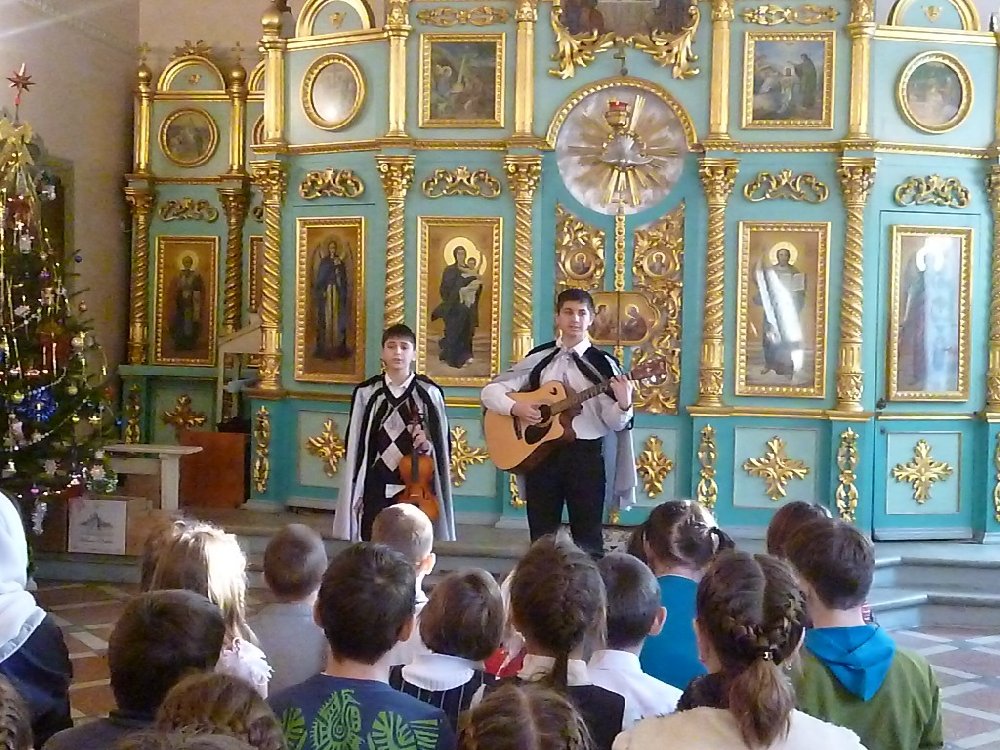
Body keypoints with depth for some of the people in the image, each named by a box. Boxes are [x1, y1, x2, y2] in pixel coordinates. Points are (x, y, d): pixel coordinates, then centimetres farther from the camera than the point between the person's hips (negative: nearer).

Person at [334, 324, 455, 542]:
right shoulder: (366, 393, 3)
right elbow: (354, 445, 6)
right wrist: (355, 492, 3)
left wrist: (426, 445, -17)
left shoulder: (429, 393, -1)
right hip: (377, 487, 1)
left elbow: (443, 442, 5)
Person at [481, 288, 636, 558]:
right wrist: (515, 407, -12)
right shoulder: (538, 359, 6)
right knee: (541, 536, 9)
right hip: (540, 451, 2)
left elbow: (615, 422, -6)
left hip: (586, 454, -2)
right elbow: (490, 390, 6)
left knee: (588, 537, 3)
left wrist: (624, 405, -27)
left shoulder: (603, 364, 0)